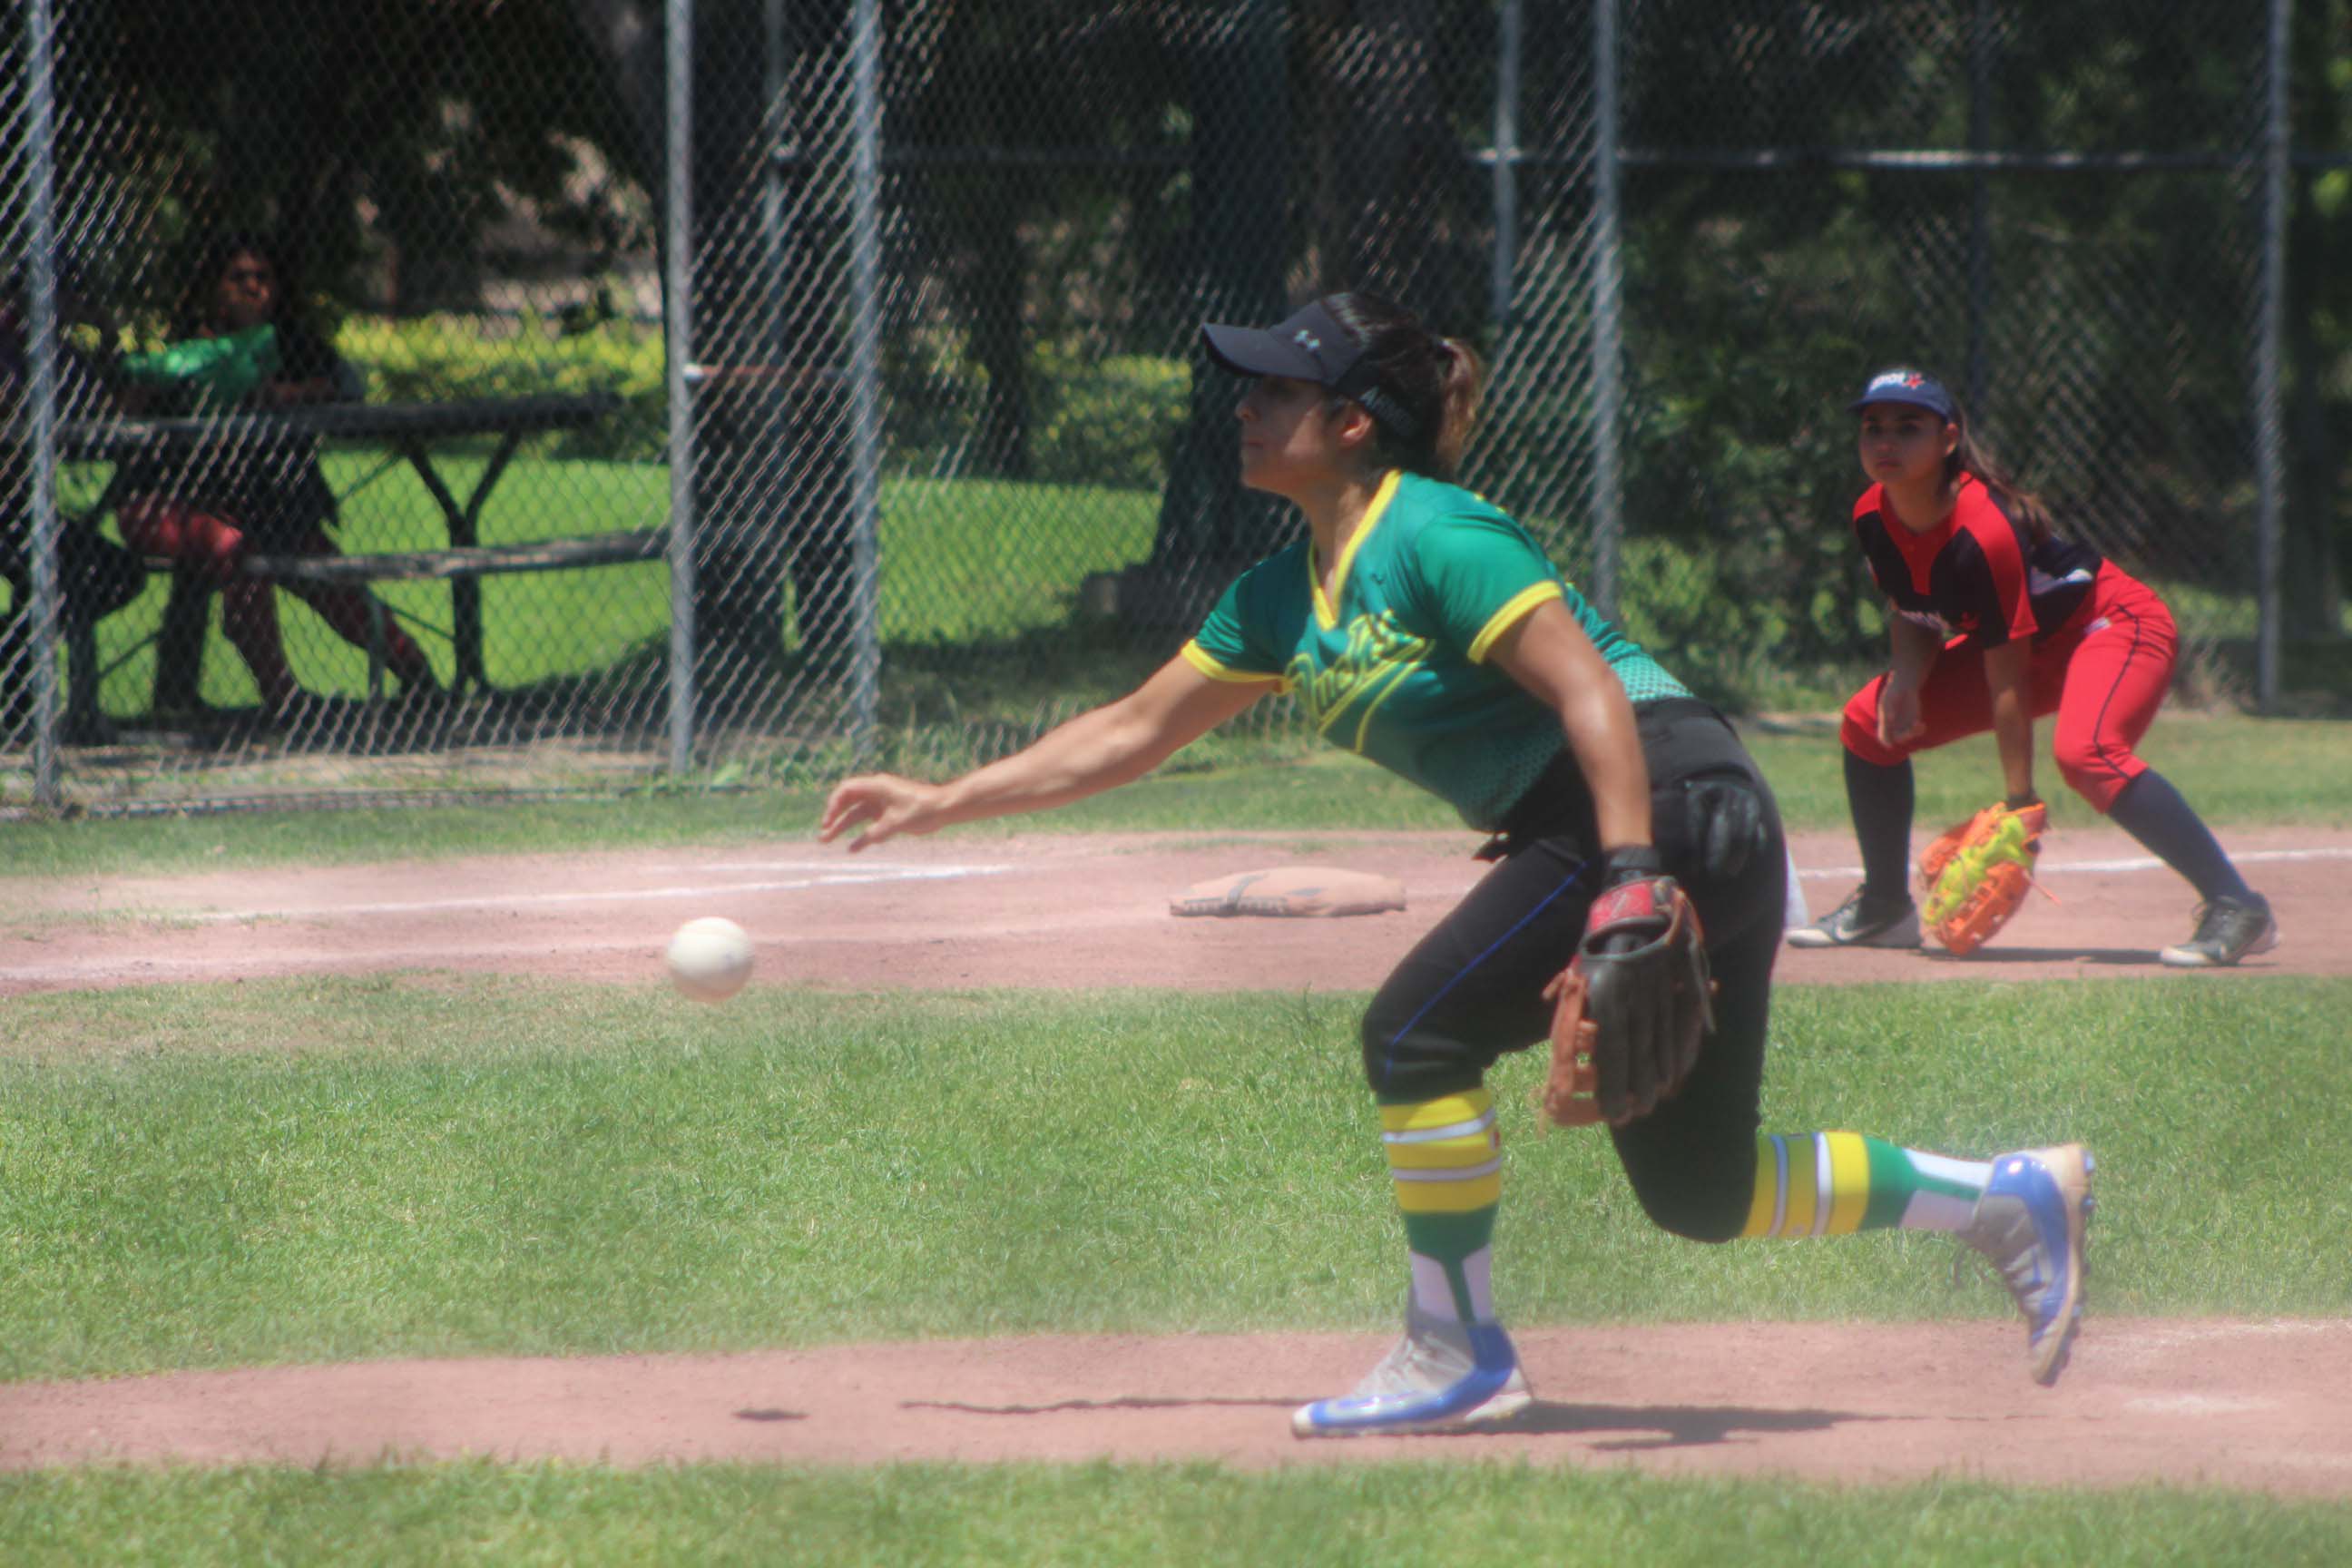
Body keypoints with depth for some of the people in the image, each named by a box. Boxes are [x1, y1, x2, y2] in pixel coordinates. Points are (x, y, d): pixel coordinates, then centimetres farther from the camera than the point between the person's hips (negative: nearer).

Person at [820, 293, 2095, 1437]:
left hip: (1669, 807, -10)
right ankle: (2012, 1201, 24)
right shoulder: (1286, 595, 14)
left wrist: (1632, 886, -30)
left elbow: (1591, 693, -21)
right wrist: (940, 803, 16)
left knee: (1418, 1031, -13)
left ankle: (1457, 1353, 0)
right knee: (1697, 1195, 11)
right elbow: (1133, 732, 20)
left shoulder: (1434, 539, -13)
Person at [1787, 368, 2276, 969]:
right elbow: (1914, 616, 6)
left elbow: (2006, 678, -29)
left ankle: (2237, 908, -35)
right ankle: (1884, 907, 24)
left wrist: (2019, 799, -25)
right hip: (2021, 642, 9)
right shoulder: (1874, 518, -10)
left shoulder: (1983, 532, -33)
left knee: (2084, 752, -37)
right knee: (1870, 722, 6)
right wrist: (1905, 680, -17)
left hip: (2115, 623, -9)